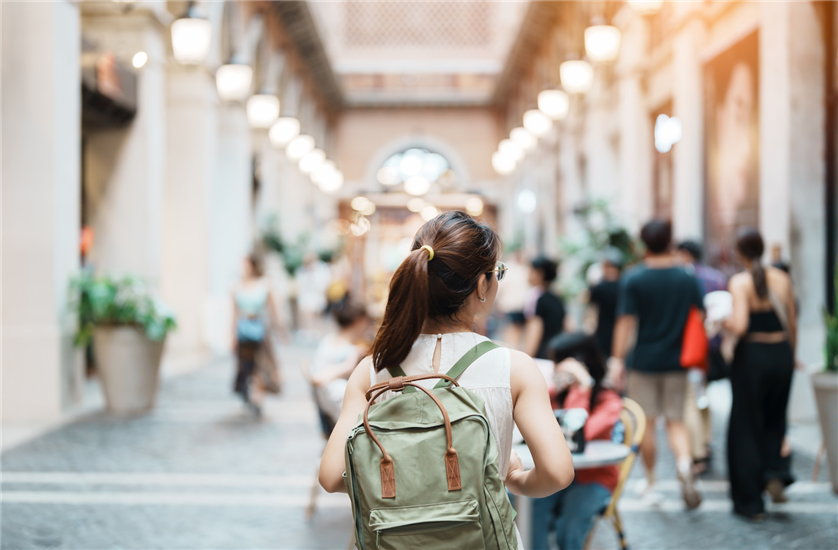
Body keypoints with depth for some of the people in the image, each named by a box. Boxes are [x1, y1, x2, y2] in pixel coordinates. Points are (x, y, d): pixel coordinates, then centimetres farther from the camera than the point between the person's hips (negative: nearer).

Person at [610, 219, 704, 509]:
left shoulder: (633, 279, -7)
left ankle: (650, 482, 16)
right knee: (676, 420, 8)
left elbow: (625, 322, -10)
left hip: (644, 361, -2)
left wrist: (617, 359, -7)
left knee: (647, 422, 7)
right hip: (676, 361, 2)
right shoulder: (688, 279, 1)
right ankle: (685, 464, -19)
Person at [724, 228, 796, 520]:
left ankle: (750, 502, 11)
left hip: (752, 354, -4)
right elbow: (793, 324, 9)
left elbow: (740, 326, -22)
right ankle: (777, 474, 3)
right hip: (781, 353, 4)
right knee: (774, 420, 24)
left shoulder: (739, 282, -11)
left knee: (746, 426, 7)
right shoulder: (782, 279, 3)